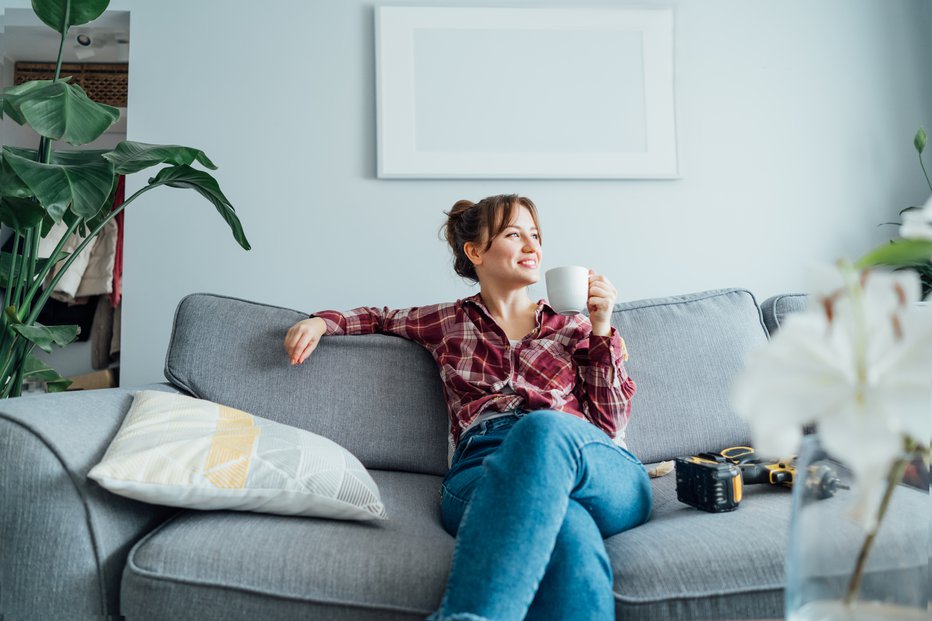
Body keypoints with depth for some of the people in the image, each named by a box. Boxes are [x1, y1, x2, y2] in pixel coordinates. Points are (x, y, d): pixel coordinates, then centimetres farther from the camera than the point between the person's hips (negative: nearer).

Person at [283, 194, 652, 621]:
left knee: (543, 428, -39)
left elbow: (609, 423, 18)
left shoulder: (571, 326, 24)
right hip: (481, 470, -1)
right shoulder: (448, 322, 24)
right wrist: (321, 322, 22)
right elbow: (381, 318, 43)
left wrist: (602, 329, 7)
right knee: (566, 526, -40)